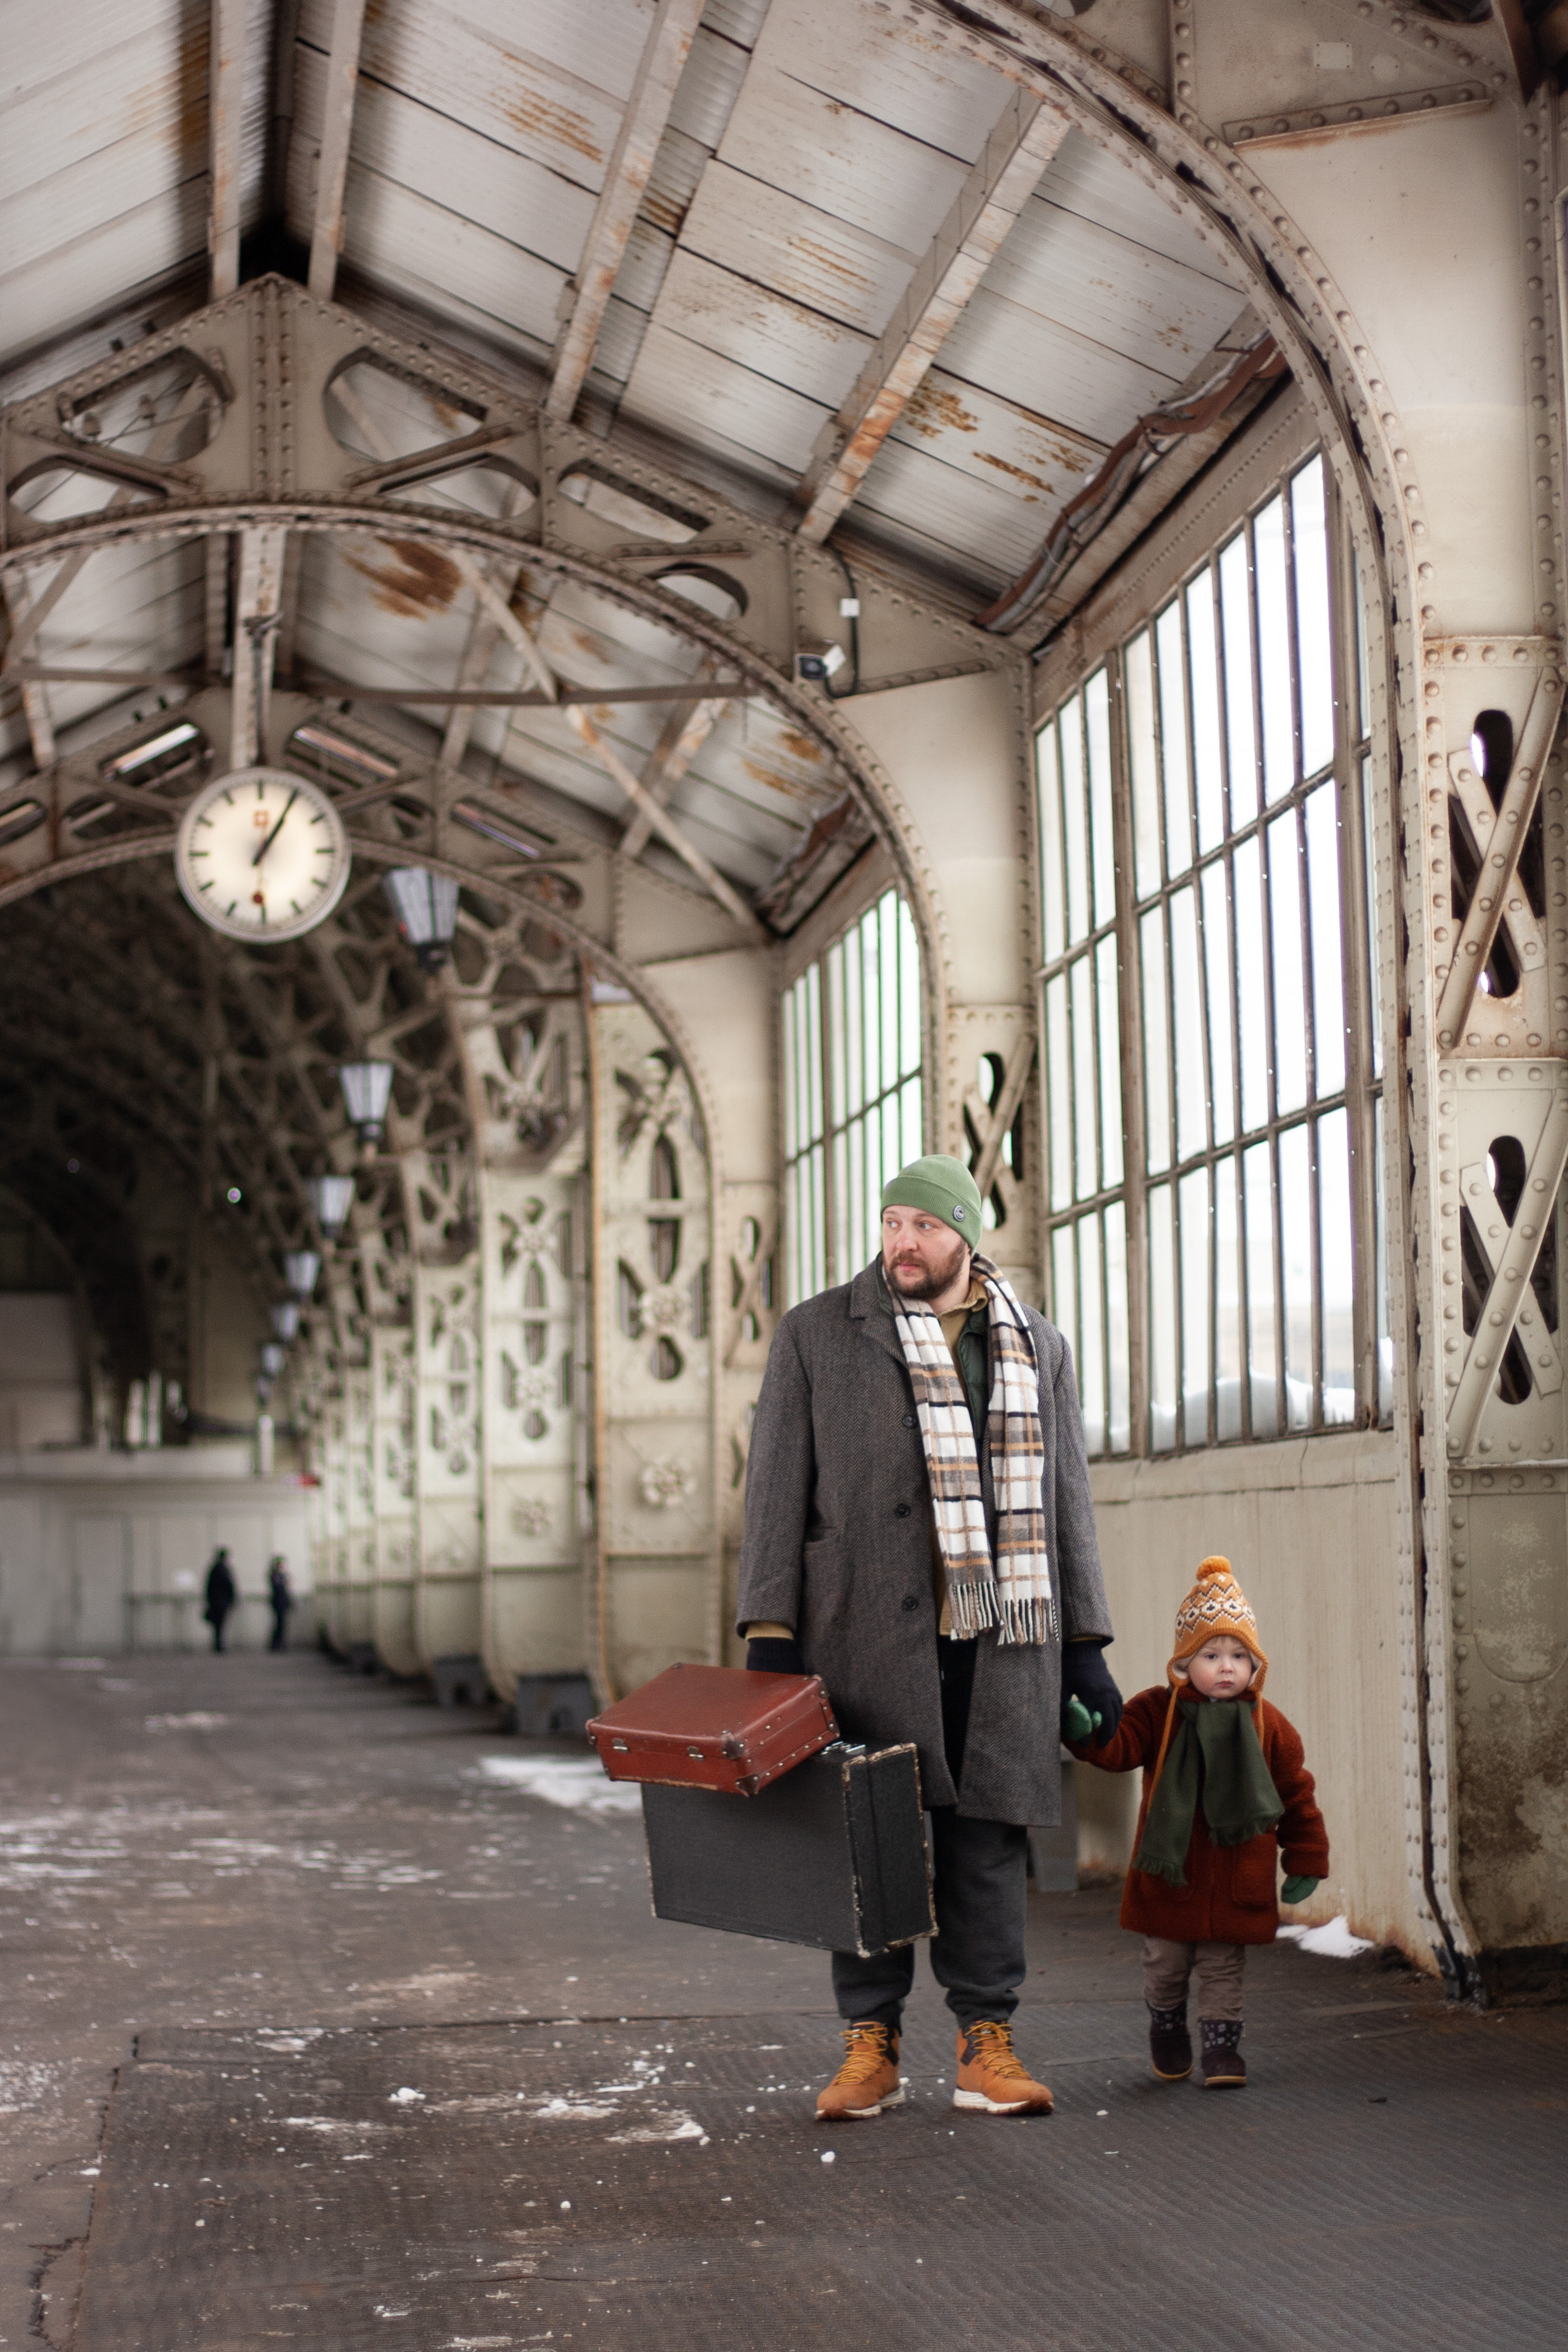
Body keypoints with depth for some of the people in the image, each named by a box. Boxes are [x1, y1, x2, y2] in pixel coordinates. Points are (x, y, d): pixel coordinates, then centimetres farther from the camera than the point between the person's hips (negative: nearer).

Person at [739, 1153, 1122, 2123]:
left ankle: (988, 2043, 11)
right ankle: (871, 2044, 11)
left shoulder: (1038, 1347, 13)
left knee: (989, 1836, 3)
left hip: (1003, 1638, 2)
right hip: (870, 1634, -2)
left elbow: (1066, 1499, 15)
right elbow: (779, 1488, 2)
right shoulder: (816, 1335, 5)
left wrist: (1085, 1647, 10)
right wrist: (771, 1632, -6)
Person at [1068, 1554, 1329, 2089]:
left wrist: (1306, 1860, 6)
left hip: (1236, 1880, 0)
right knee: (1165, 1963, 13)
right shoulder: (1158, 1712, -5)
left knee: (1223, 1965, 7)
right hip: (1170, 1876, 0)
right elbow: (1116, 1747, -16)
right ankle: (1167, 2031, 35)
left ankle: (1221, 2046, 18)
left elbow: (1296, 1793, 5)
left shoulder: (1267, 1726, -1)